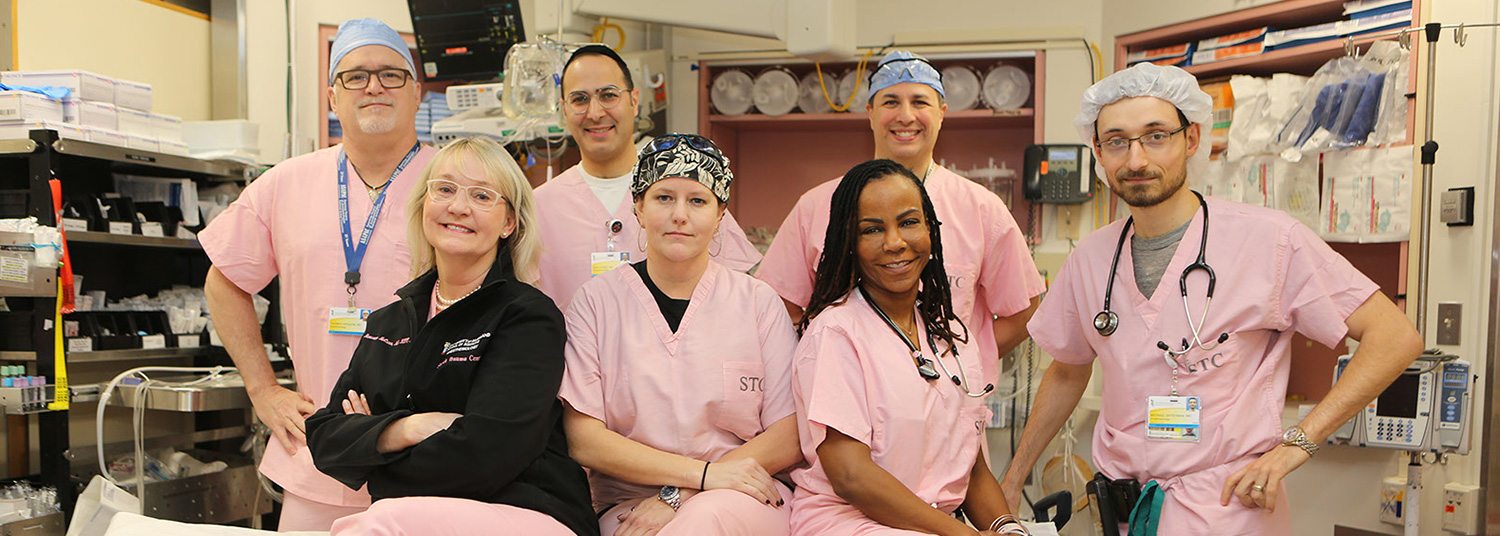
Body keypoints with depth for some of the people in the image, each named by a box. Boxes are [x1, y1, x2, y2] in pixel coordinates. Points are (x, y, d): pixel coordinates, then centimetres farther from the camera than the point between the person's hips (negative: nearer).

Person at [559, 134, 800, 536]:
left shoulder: (759, 303, 5)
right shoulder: (597, 301, 4)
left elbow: (789, 437, -1)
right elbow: (582, 440, -4)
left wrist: (678, 495, -12)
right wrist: (704, 472, -15)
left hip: (744, 499, 1)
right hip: (628, 502, 0)